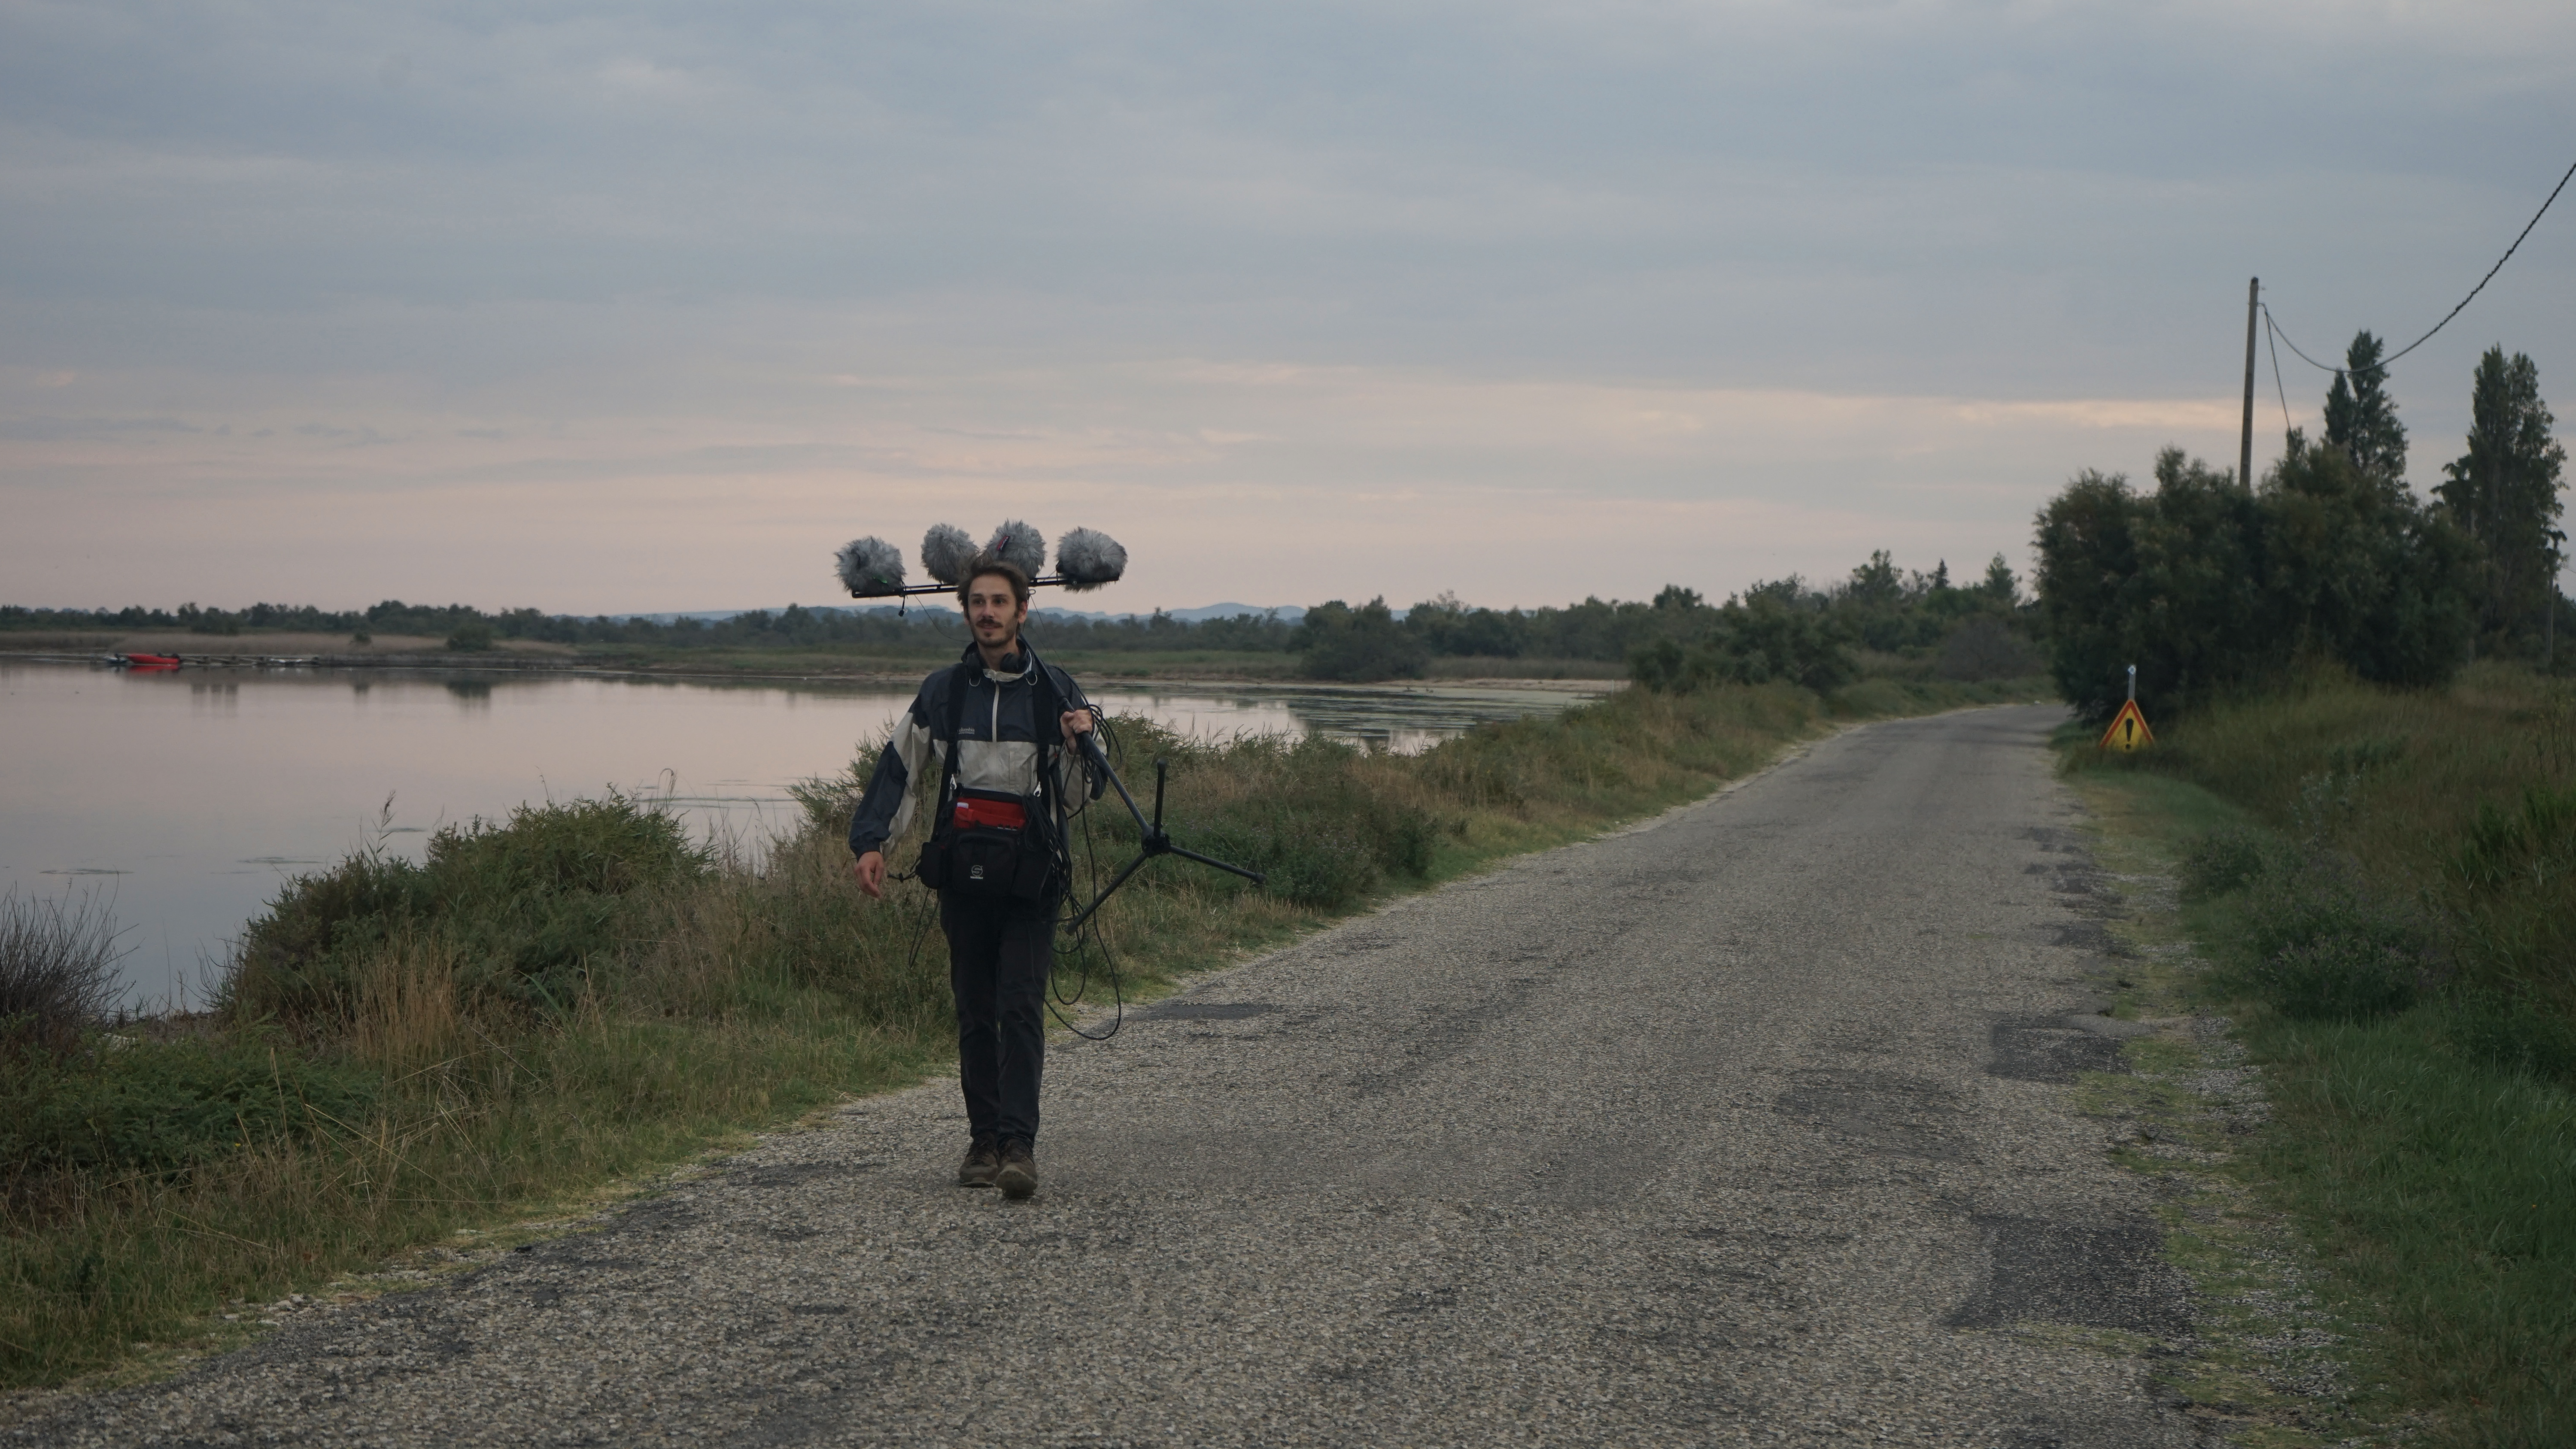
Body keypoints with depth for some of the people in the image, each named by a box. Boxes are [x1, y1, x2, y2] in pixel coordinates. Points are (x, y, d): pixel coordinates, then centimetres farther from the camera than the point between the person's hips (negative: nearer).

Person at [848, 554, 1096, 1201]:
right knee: (975, 1014, 6)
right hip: (963, 874, 2)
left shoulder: (1056, 692, 6)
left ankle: (1019, 1145, -16)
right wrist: (870, 841, 3)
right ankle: (984, 1141, 13)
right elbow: (899, 768, 14)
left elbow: (1075, 798, 11)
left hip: (1029, 878, -2)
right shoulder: (942, 693, 9)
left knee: (1021, 1009, -11)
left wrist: (1081, 746, -8)